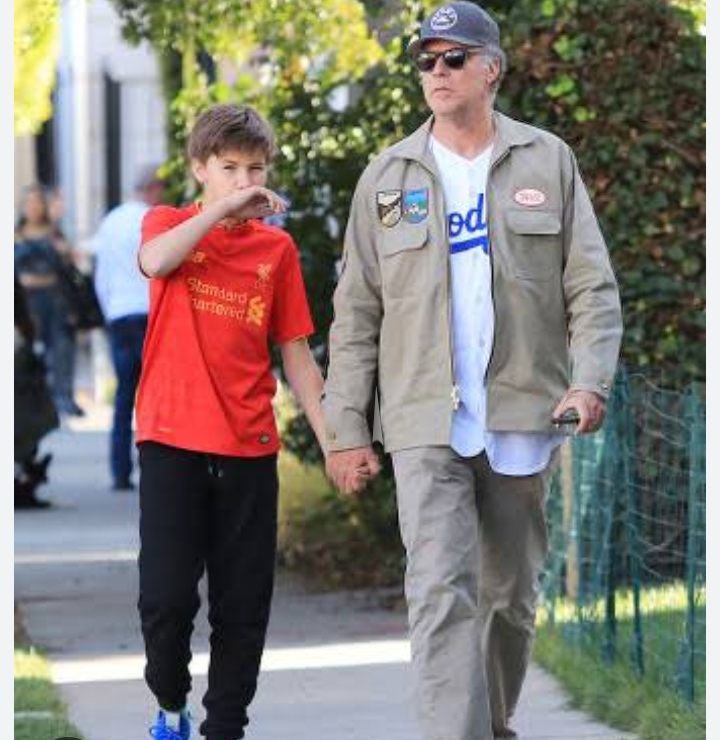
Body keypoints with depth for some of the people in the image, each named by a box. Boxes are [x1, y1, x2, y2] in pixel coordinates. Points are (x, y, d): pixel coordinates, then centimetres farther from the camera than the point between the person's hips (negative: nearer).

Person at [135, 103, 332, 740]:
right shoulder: (169, 223, 5)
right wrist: (225, 207, -21)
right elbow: (155, 262, -20)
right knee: (166, 597, -8)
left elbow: (296, 353, 11)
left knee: (244, 605, 3)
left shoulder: (277, 247, 10)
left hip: (249, 447, 2)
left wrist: (330, 439, 4)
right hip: (172, 439, -2)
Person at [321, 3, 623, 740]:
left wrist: (591, 380, -13)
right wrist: (345, 428, 1)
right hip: (425, 422, -1)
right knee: (441, 593, -14)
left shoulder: (548, 162, 6)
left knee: (511, 595, 11)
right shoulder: (388, 176, 6)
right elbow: (356, 312, 7)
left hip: (523, 416, 1)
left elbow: (592, 287, 4)